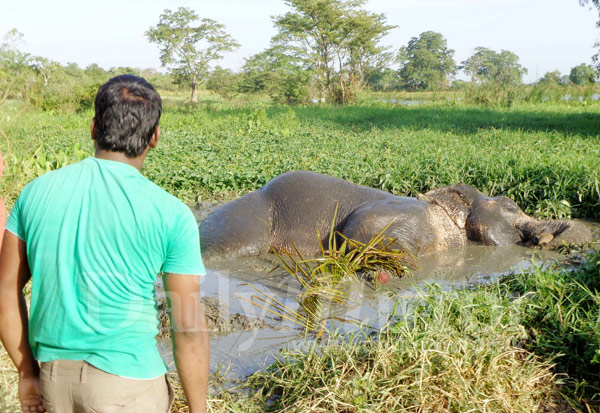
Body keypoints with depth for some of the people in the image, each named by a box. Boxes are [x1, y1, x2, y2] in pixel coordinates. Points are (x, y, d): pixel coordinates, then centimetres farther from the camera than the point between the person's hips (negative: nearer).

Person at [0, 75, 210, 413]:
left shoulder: (37, 192, -2)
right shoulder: (171, 215, -14)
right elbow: (190, 329, -12)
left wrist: (27, 371, 14)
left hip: (54, 374, 5)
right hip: (126, 381, -4)